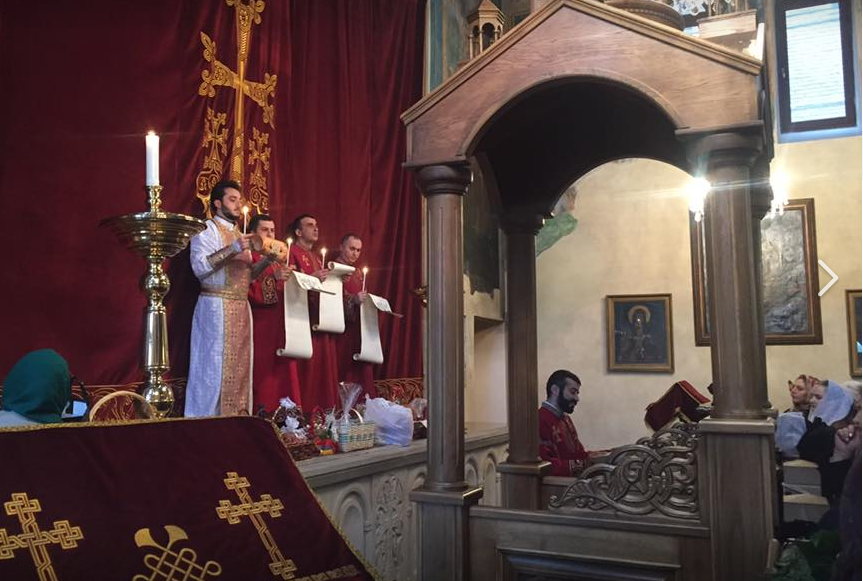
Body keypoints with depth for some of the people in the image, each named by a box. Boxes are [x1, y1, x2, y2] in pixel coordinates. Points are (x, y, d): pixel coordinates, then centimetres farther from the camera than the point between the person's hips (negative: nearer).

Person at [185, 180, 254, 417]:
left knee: (239, 366, 5)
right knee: (214, 366, -7)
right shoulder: (207, 229, -2)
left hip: (241, 307, 7)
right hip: (216, 306, -7)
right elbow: (200, 267, -17)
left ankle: (237, 415, 10)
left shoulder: (239, 234, 21)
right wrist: (233, 249, -23)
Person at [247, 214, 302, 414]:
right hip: (260, 325, -7)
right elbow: (249, 291, -15)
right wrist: (274, 277, -26)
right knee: (263, 373, -10)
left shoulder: (279, 260, 22)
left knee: (283, 374, 4)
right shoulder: (249, 258, -1)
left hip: (281, 326, 7)